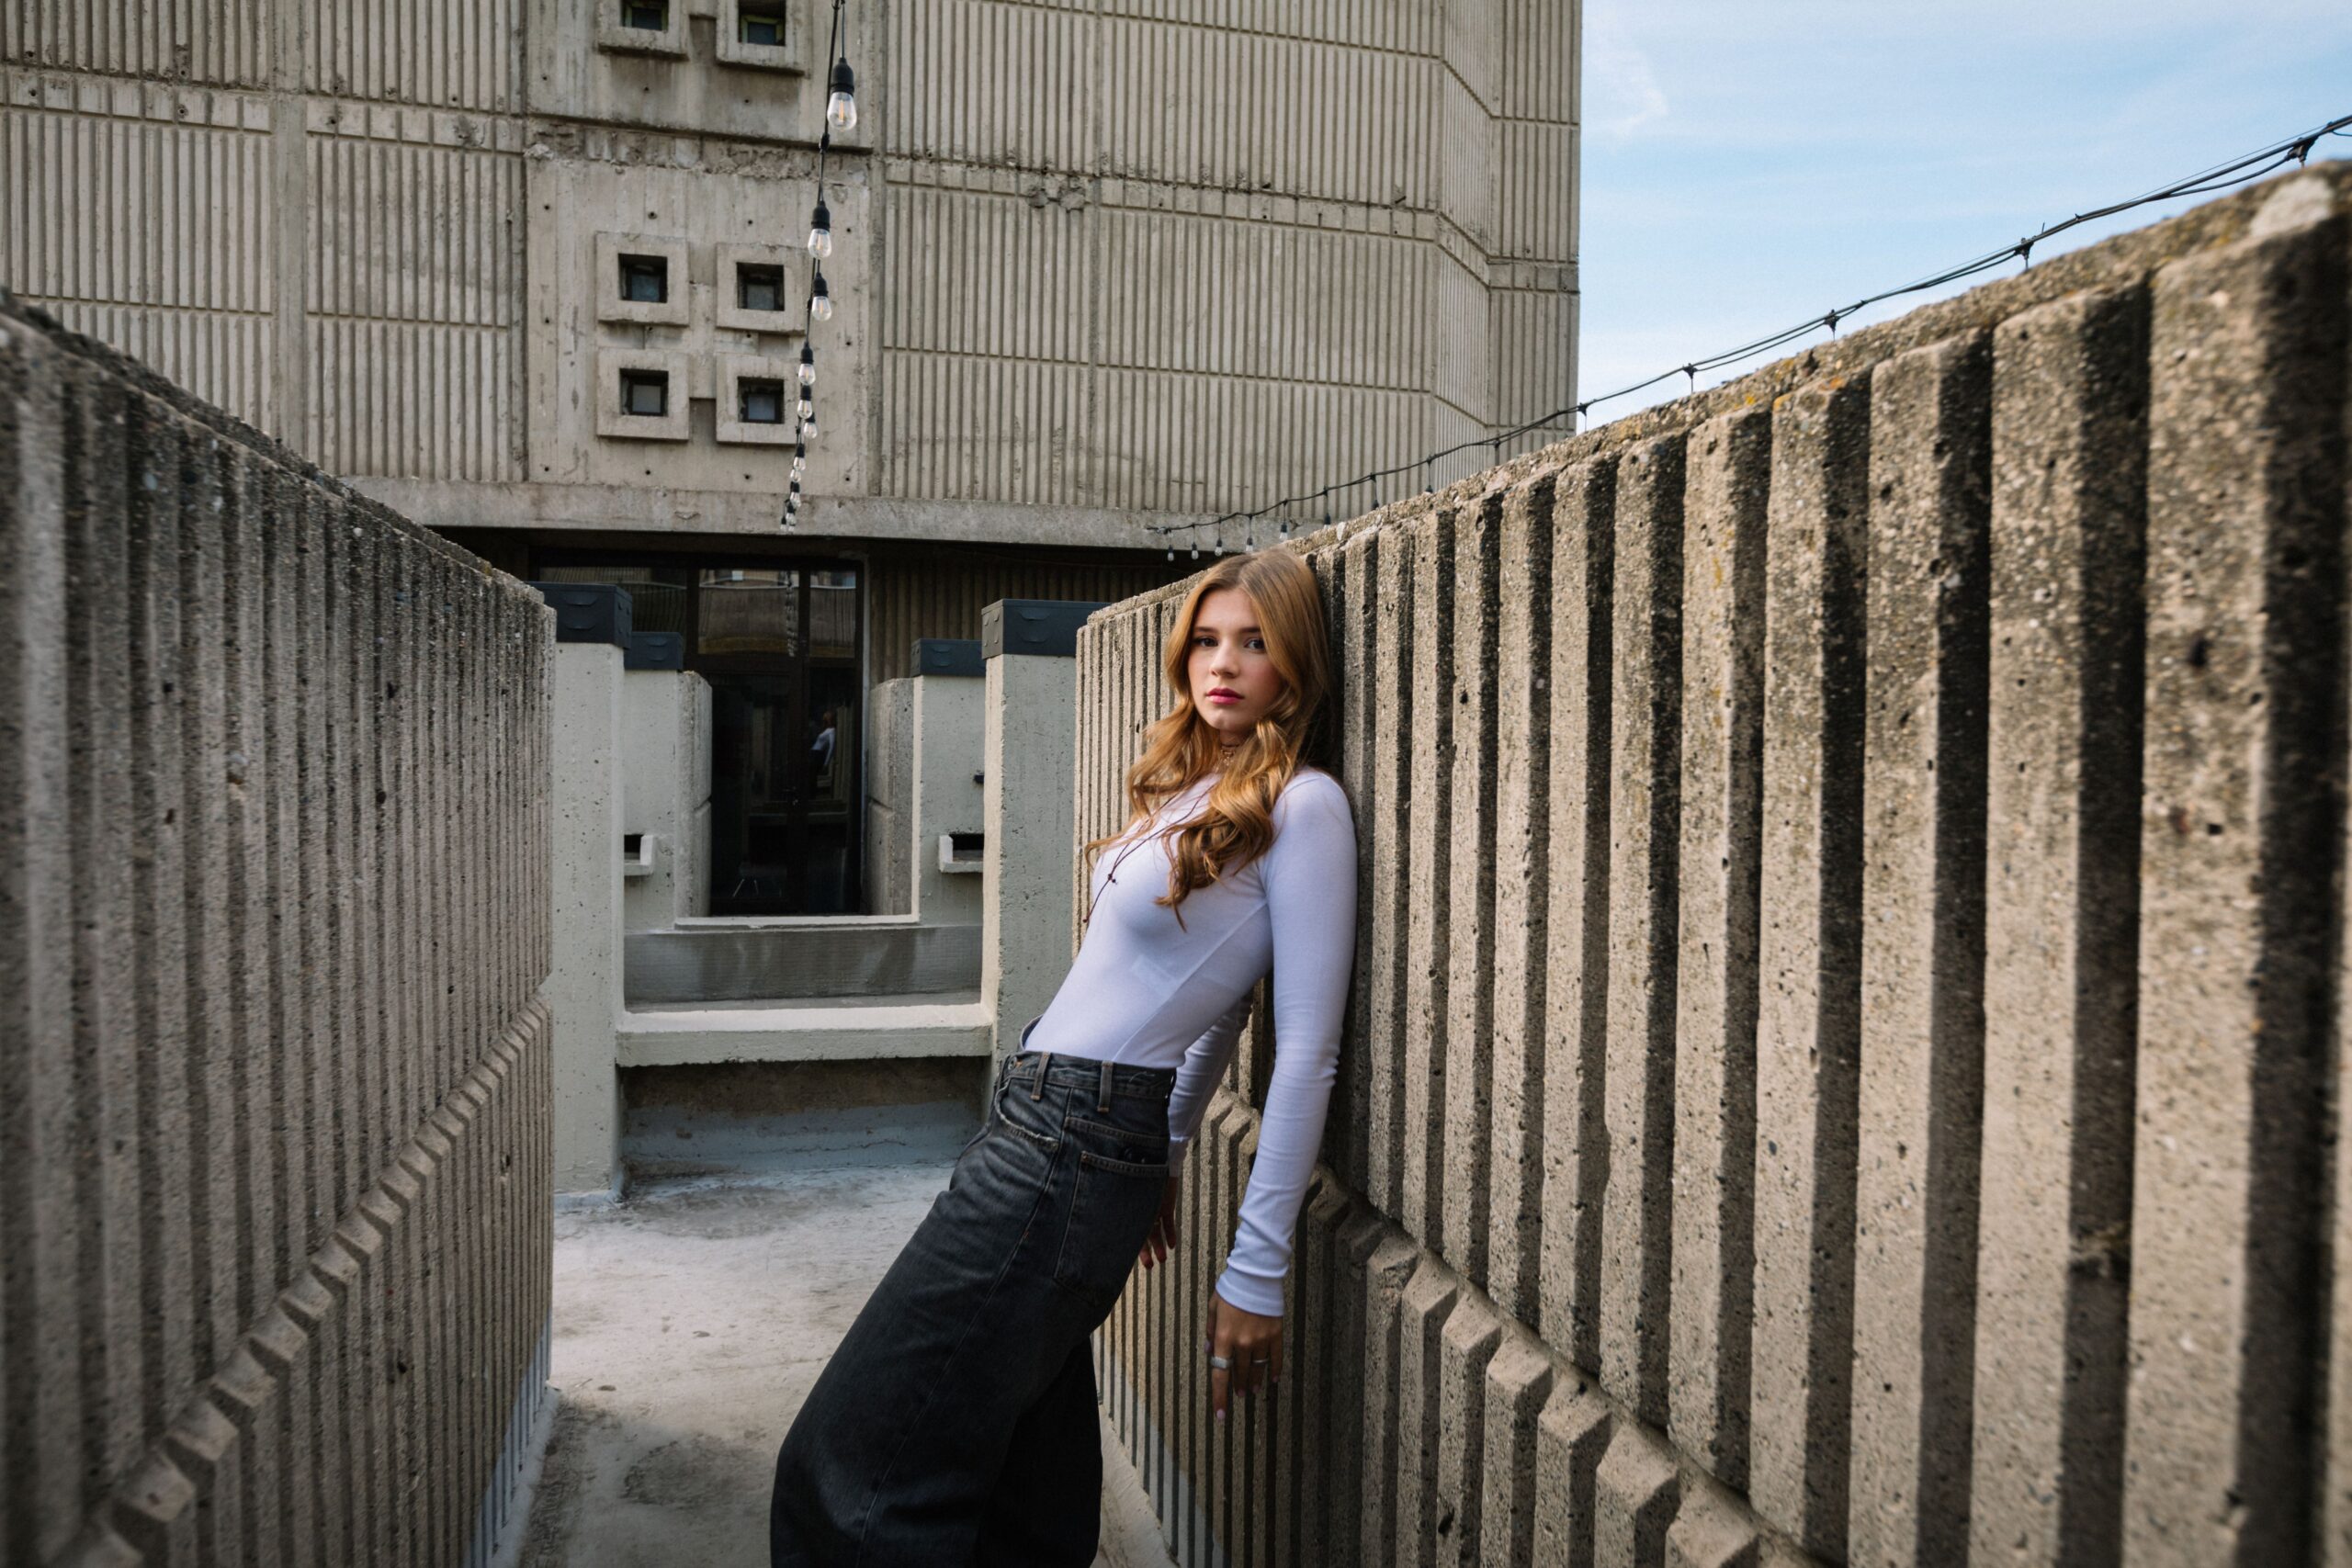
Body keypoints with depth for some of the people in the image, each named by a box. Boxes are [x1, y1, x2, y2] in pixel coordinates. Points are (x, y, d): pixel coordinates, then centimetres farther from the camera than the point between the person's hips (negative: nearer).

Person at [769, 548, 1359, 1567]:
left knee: (854, 1480, -3)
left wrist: (1258, 1272, -14)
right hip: (1039, 1121, 9)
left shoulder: (1301, 806, -12)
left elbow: (1307, 1053, -14)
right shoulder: (1196, 788, 15)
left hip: (1071, 1151, -9)